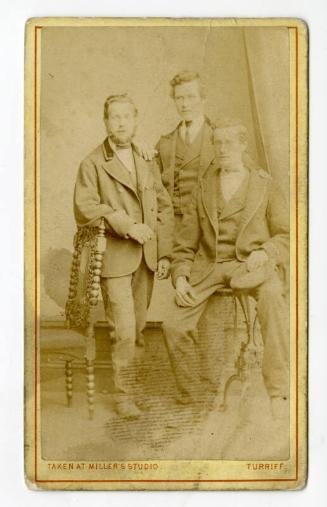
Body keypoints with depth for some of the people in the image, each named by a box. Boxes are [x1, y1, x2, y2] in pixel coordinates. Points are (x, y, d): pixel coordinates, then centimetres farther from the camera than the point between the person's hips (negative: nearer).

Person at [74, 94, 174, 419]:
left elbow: (165, 207, 16)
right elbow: (85, 208, -14)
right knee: (124, 331, -7)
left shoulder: (147, 164, 14)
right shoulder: (92, 164, -2)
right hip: (114, 257, -5)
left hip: (146, 257, 5)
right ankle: (123, 396, 7)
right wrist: (128, 225, -21)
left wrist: (165, 253, 7)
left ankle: (123, 377, 29)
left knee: (137, 327, 10)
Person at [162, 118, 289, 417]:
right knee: (174, 326, -18)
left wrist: (264, 252, -13)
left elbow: (285, 235, 8)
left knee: (272, 295, -37)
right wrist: (180, 277, -1)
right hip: (207, 268, 3)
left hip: (250, 266, -3)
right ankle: (188, 395, 5)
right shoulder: (204, 187, 16)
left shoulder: (265, 186, 10)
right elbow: (186, 241, 14)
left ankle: (279, 390, -33)